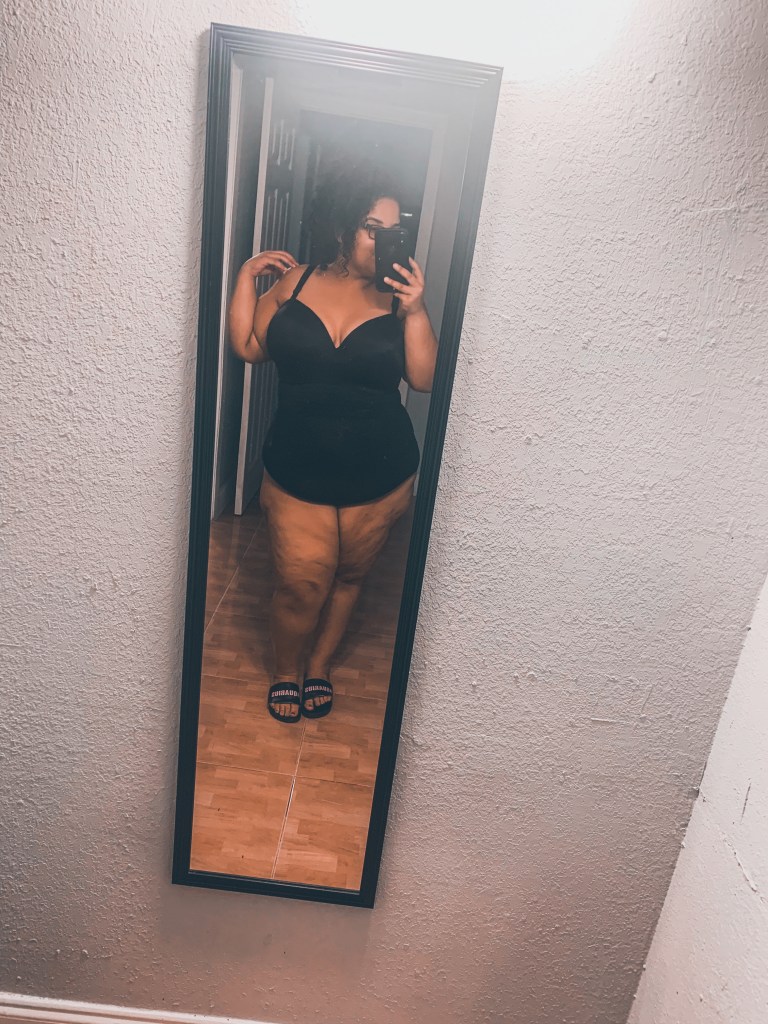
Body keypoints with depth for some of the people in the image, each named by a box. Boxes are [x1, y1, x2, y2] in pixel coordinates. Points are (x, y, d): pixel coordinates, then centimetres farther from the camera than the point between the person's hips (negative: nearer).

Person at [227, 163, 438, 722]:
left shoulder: (396, 297, -3)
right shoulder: (295, 281, 0)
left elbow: (424, 378, -10)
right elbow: (247, 346, 3)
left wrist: (416, 312, -19)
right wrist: (246, 276, -2)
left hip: (380, 477, 1)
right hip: (298, 473, 0)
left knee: (348, 577, 17)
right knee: (301, 586, 1)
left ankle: (320, 665, 43)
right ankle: (287, 669, 33)